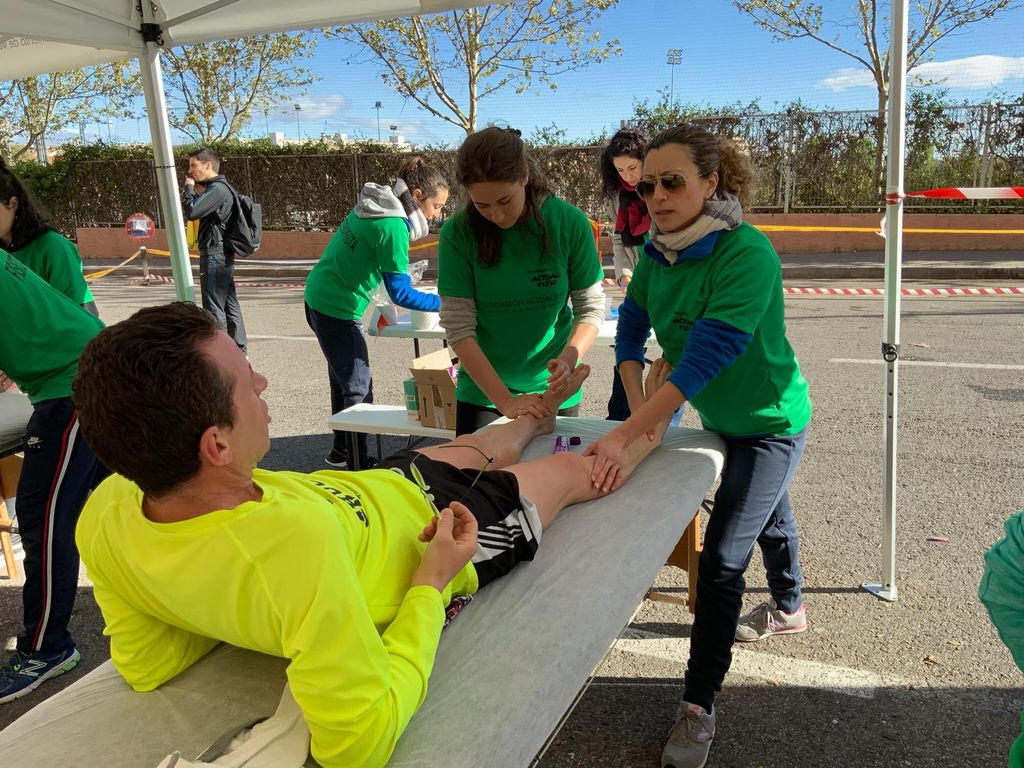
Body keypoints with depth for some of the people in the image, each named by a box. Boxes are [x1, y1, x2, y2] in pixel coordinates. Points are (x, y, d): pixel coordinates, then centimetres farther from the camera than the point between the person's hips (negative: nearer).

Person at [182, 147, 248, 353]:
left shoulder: (217, 189, -15)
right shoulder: (220, 187, 16)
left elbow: (191, 211, -21)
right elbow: (200, 210, 19)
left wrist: (189, 187, -7)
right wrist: (192, 189, 8)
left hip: (214, 255, -10)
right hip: (223, 256, 10)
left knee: (214, 306, -5)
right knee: (229, 304, 14)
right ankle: (239, 348, 21)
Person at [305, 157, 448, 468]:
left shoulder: (373, 206, 5)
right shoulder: (393, 227, -22)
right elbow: (401, 294, -21)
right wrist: (442, 303, -14)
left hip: (320, 298, 10)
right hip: (337, 309, -10)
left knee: (343, 378, 20)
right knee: (359, 388, -3)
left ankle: (341, 449, 35)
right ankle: (357, 464, 5)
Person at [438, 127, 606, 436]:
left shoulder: (569, 223, -12)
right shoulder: (457, 233, -14)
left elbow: (591, 308, -6)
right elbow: (458, 329, -16)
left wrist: (568, 360, -25)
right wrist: (505, 401, -23)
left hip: (553, 391, 1)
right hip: (482, 394, 0)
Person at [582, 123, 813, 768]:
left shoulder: (748, 255, -32)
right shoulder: (658, 248, -9)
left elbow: (705, 358, -39)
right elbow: (632, 327, -7)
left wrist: (624, 436, -43)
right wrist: (637, 407, -22)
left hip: (771, 424, -7)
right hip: (724, 418, 8)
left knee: (720, 562, -9)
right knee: (767, 513, 29)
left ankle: (700, 708, 4)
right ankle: (790, 608, 56)